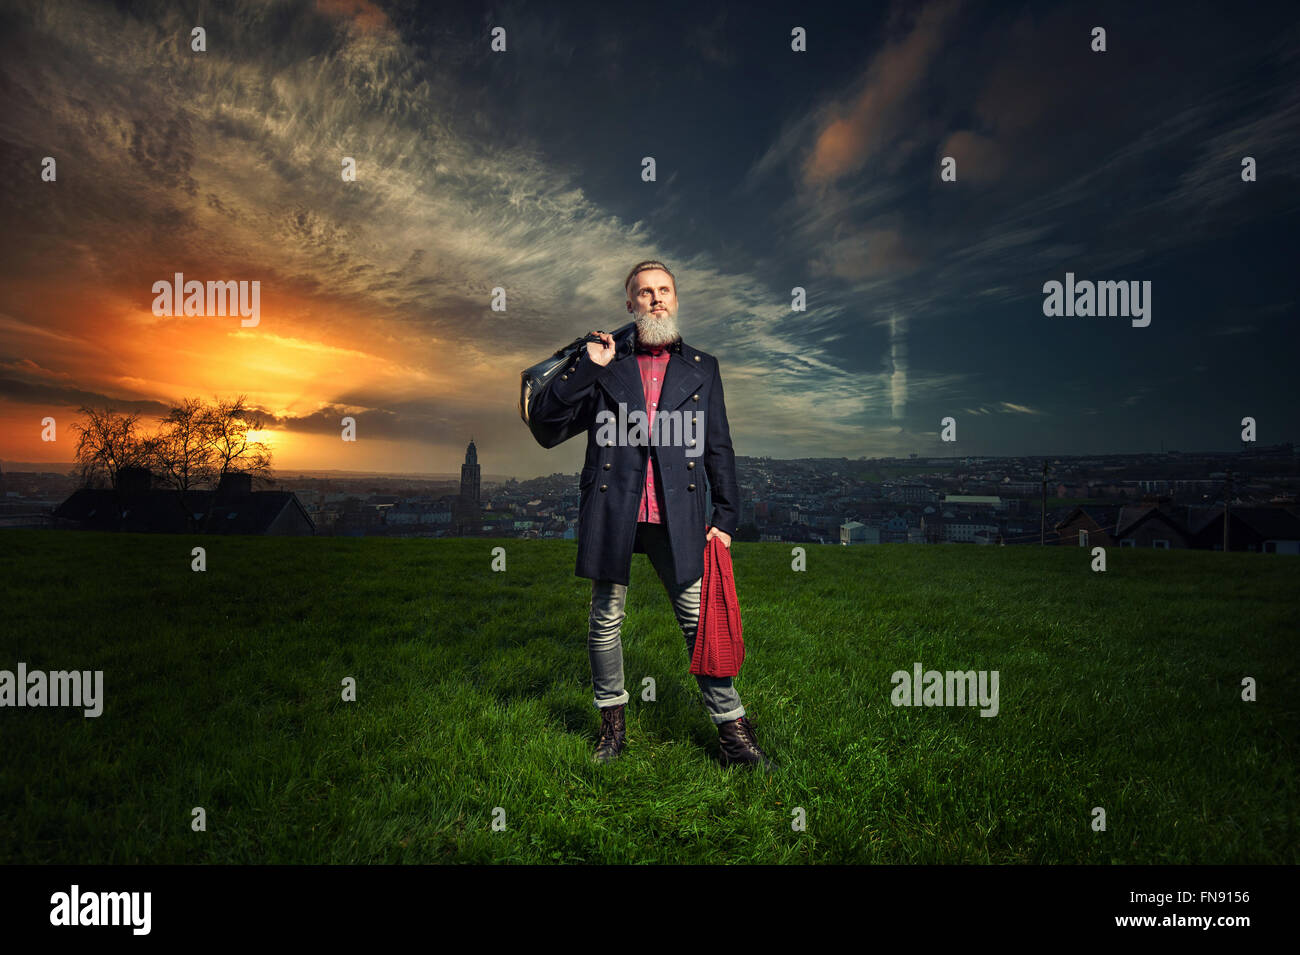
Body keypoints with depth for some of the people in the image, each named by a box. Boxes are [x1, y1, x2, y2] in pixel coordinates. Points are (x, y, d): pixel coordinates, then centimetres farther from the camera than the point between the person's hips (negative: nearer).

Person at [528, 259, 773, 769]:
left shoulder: (702, 368, 13)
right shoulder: (601, 360, 9)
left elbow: (719, 448, 13)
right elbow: (545, 421, 4)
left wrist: (725, 516, 6)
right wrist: (587, 368, -6)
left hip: (676, 517, 0)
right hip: (611, 513, 1)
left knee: (700, 620, 0)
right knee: (606, 619, 9)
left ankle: (732, 731, 10)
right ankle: (613, 723, 27)